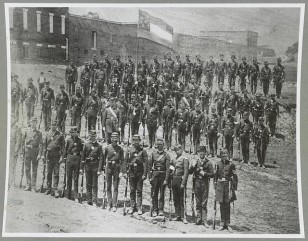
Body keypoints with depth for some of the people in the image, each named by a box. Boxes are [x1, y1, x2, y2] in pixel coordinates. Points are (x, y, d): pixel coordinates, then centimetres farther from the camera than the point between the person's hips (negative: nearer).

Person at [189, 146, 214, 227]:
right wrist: (193, 166, -11)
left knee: (204, 203, -1)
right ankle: (198, 218, 17)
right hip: (197, 183, 3)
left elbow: (212, 174, -1)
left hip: (205, 184, -3)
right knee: (198, 202, 9)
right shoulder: (195, 161, 9)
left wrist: (205, 173, -15)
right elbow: (190, 172, 5)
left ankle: (204, 220, 2)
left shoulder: (208, 162, 1)